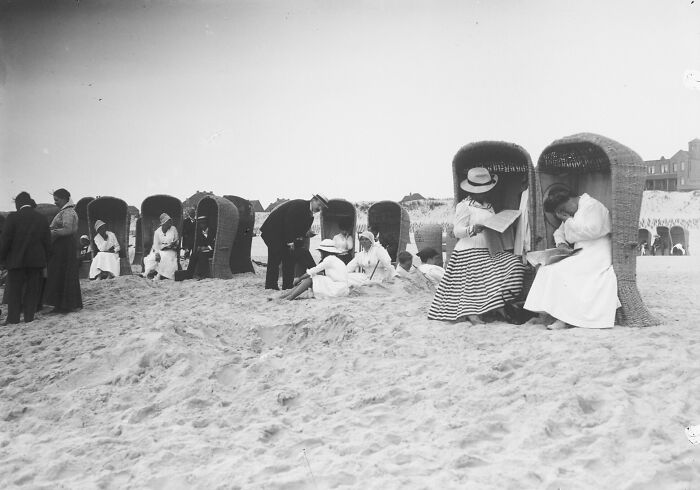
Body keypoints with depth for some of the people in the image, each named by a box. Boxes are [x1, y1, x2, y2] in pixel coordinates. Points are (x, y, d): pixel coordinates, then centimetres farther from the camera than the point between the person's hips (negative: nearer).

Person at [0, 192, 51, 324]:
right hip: (37, 259, 3)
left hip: (16, 260, -3)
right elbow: (47, 241, 6)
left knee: (14, 289, 6)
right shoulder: (42, 219, 3)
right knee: (32, 289, 8)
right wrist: (44, 257, 14)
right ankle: (29, 316, 8)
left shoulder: (13, 217, -9)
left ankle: (13, 317, 6)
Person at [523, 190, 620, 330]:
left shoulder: (592, 206, -10)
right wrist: (561, 243, 2)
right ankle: (545, 313, -12)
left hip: (596, 254, -9)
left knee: (561, 270, -25)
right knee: (546, 267, -4)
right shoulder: (574, 212, 19)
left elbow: (592, 230, -24)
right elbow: (559, 232, 25)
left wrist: (568, 220, -14)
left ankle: (566, 318, -24)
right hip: (581, 254, 9)